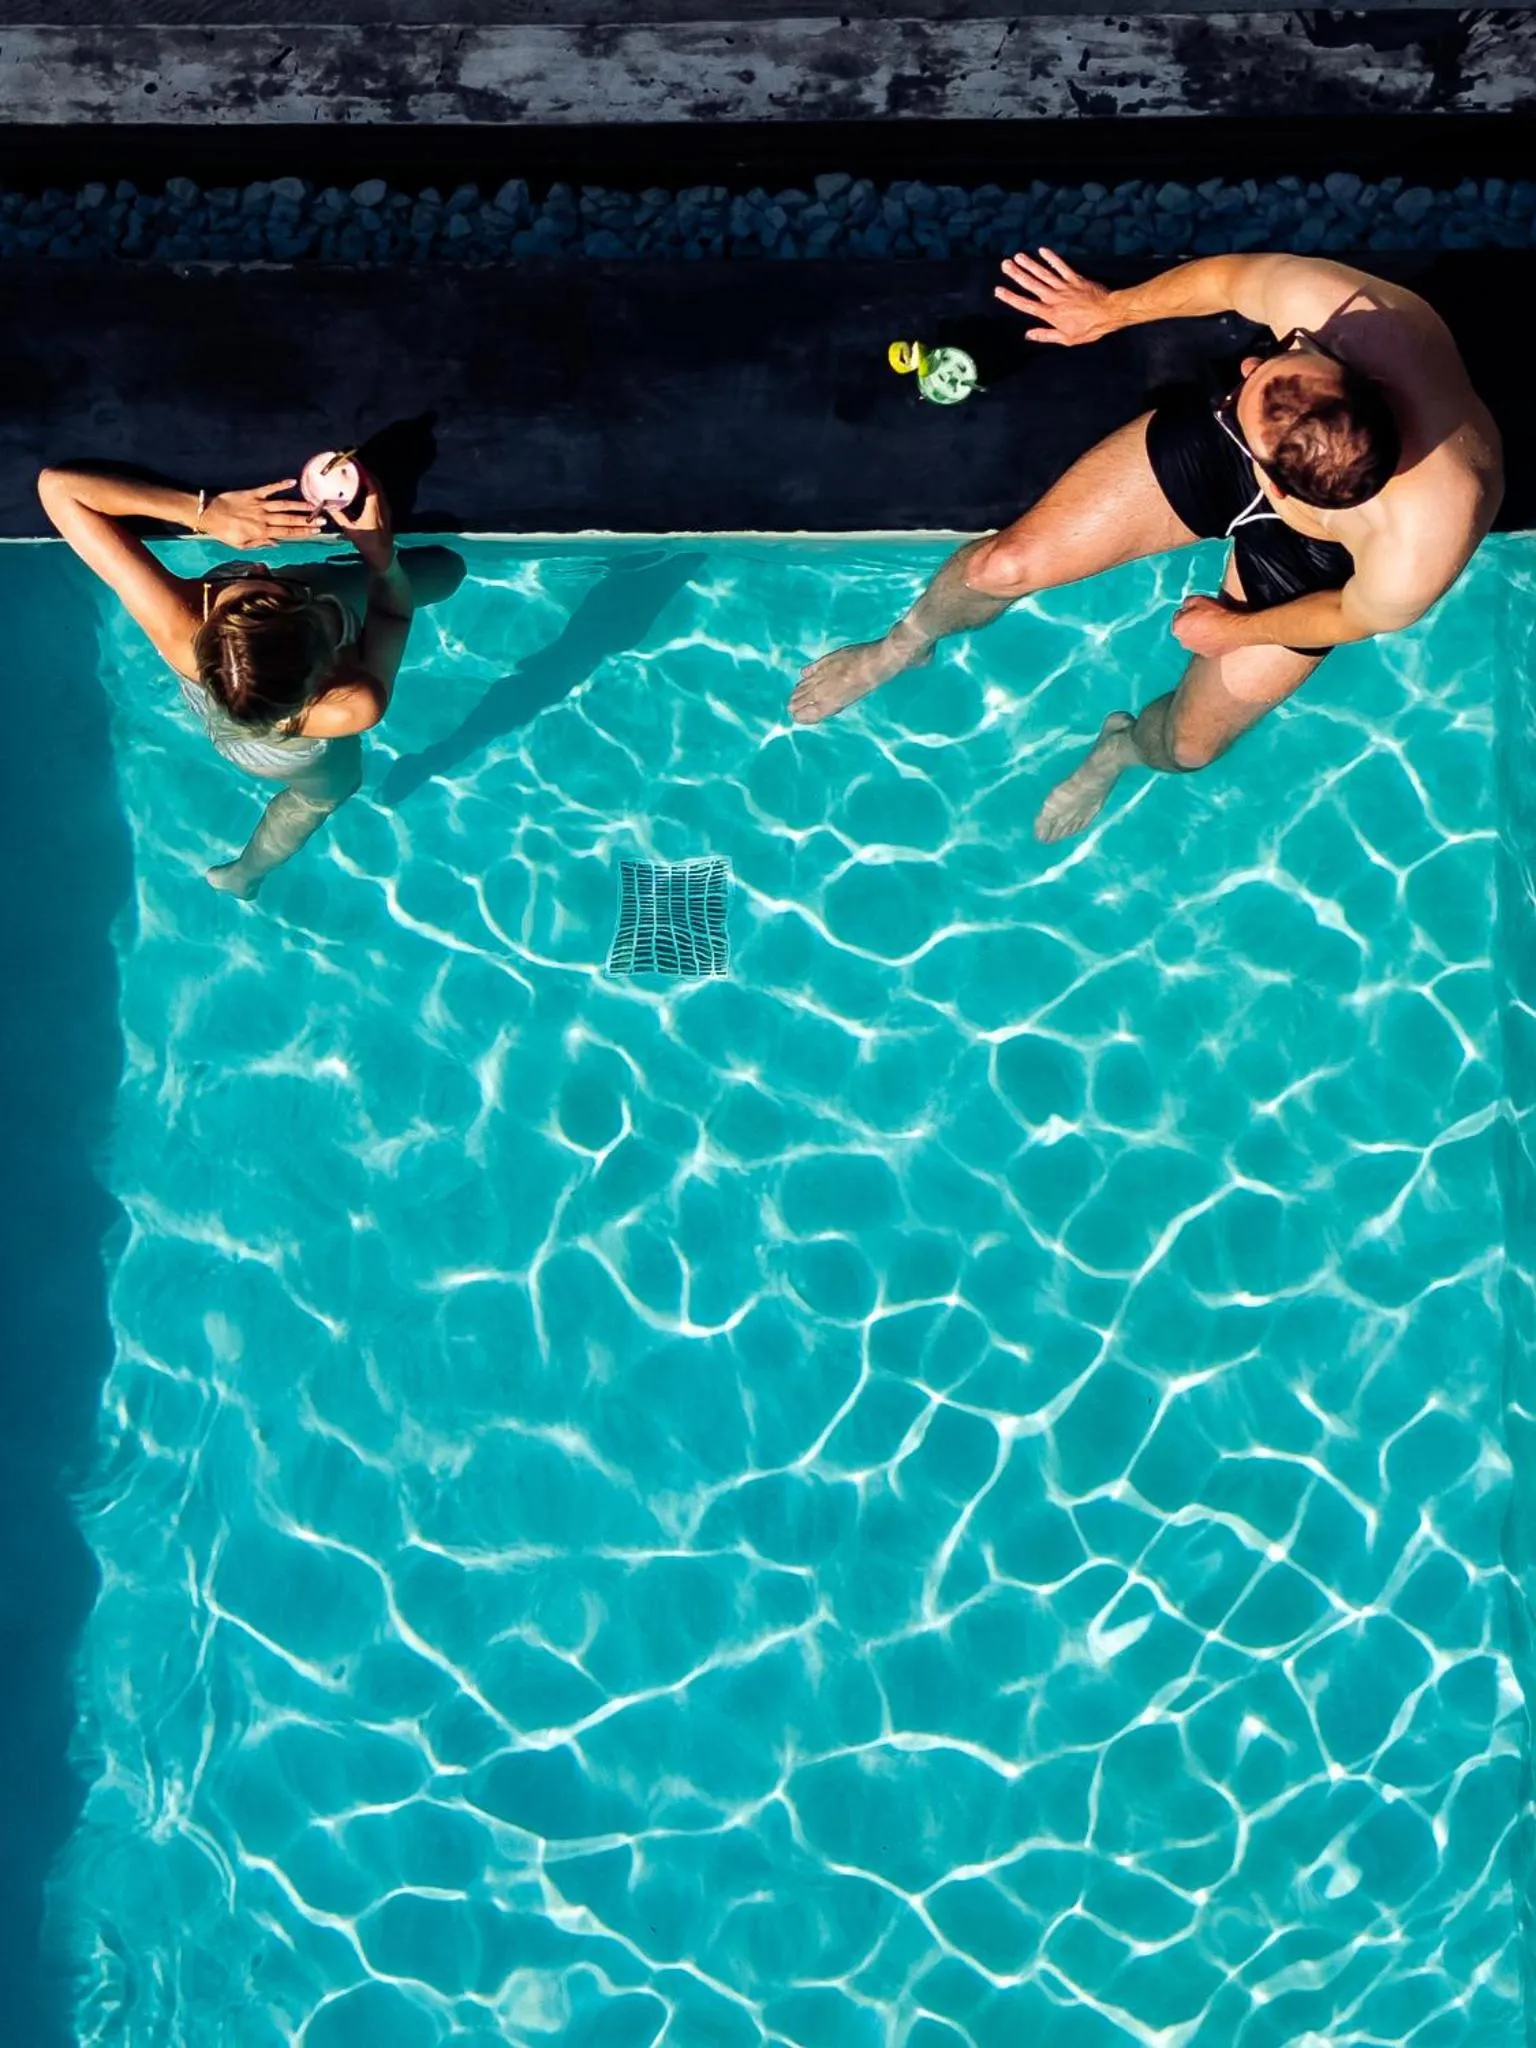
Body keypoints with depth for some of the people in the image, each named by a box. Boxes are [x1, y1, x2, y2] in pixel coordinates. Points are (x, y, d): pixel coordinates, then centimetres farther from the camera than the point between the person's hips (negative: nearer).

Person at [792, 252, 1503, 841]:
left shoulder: (1419, 551, -45)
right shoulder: (1318, 299, -42)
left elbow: (1351, 618, -20)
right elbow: (1224, 277, -17)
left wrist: (1235, 630, -4)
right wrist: (1113, 308, -2)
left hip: (1310, 557, -1)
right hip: (1215, 440, 2)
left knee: (1186, 744, 8)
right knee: (1008, 562, -3)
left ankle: (1124, 746, 50)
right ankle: (903, 645, 35)